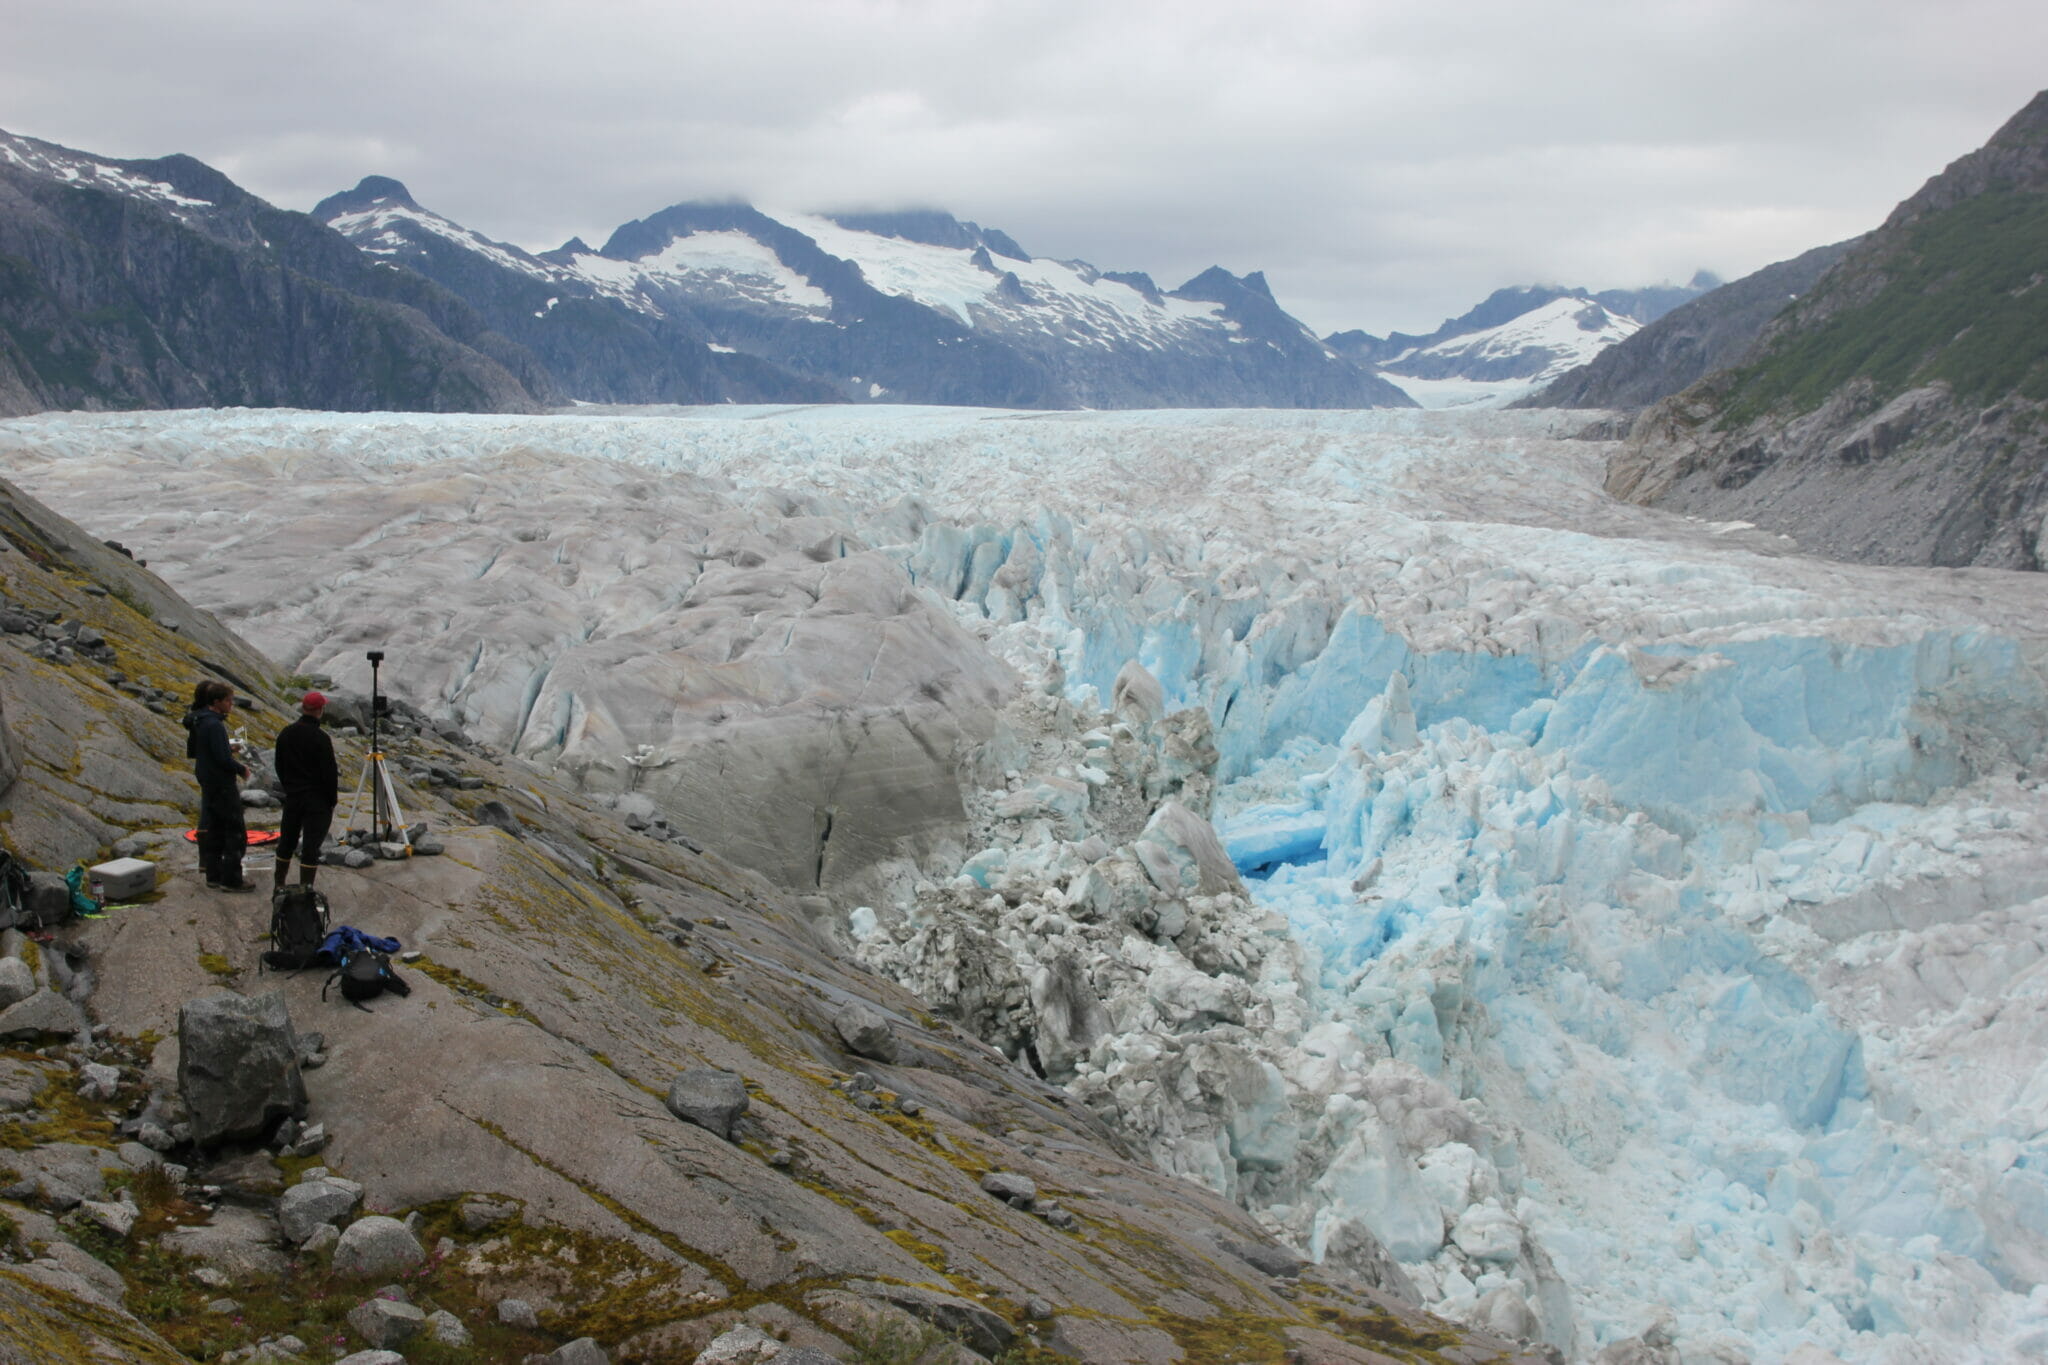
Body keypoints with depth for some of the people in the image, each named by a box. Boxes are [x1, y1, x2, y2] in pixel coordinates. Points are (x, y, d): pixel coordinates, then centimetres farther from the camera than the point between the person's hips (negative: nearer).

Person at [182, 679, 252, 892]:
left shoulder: (197, 722, 9)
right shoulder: (214, 725, -21)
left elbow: (191, 752, 19)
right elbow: (223, 759, -24)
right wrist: (242, 768, -7)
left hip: (207, 781, 10)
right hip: (222, 784, -10)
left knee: (213, 829, 16)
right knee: (235, 832, -3)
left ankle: (214, 875, 21)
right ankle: (231, 880, -1)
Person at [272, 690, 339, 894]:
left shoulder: (285, 734, 4)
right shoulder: (320, 738, -17)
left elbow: (280, 767, 14)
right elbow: (329, 772, -15)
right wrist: (332, 799, -3)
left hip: (292, 798, 6)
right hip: (317, 800, -6)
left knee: (286, 841, 17)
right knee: (311, 846, -3)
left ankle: (279, 886, 26)